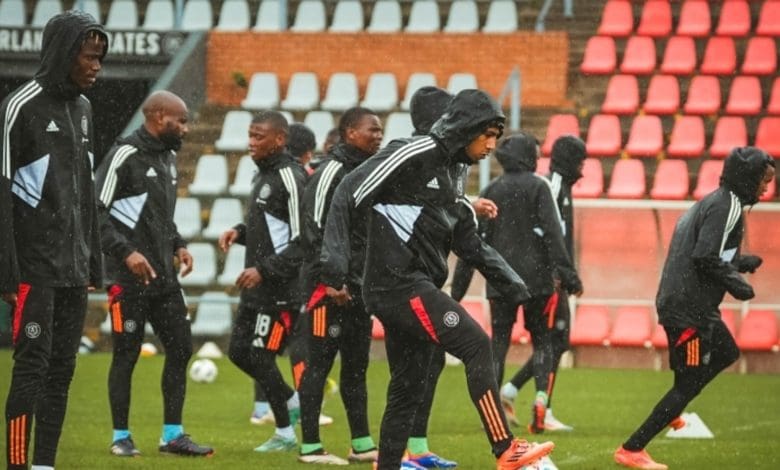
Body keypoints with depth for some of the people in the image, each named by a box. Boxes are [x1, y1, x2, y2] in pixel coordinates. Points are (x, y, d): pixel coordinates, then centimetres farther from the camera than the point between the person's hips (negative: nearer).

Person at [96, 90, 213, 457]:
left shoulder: (167, 157, 15)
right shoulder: (125, 155, -12)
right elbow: (97, 212, -16)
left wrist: (177, 245, 11)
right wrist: (126, 252, -23)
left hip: (163, 276, 8)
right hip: (129, 277, -8)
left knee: (180, 348, 5)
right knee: (126, 355, -1)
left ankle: (172, 435, 12)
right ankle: (121, 437, 9)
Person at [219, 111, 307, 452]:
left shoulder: (290, 178, -16)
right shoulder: (263, 174, 13)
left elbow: (303, 241, -19)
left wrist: (264, 270, -21)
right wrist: (240, 232, 5)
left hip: (280, 287, -9)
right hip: (256, 285, 9)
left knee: (260, 356, -4)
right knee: (239, 351, 11)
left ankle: (284, 434, 9)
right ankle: (293, 403, 27)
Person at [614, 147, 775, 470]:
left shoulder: (712, 203, 16)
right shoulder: (728, 207, -14)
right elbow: (706, 258, -23)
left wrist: (739, 262, 14)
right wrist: (736, 283, -12)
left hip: (678, 302, 10)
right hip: (690, 308, -10)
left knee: (727, 353, 28)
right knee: (688, 385, -4)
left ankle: (671, 409, 21)